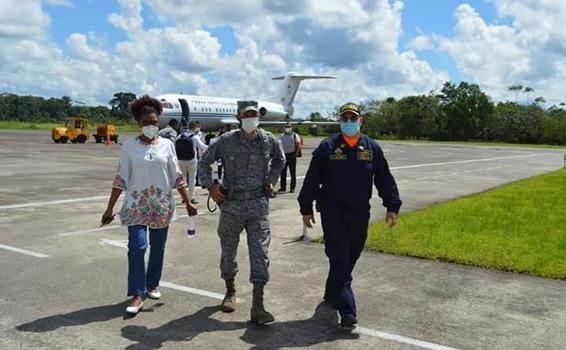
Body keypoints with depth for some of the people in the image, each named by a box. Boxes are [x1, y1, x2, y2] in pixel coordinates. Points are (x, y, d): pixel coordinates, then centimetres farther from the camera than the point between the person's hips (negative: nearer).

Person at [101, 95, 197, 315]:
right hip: (136, 204, -2)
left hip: (162, 204, 2)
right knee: (137, 246, -11)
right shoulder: (130, 145, -2)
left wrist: (187, 203, 4)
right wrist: (110, 208, -2)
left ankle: (152, 285, 29)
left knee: (158, 248, 10)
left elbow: (176, 177, 6)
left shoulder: (167, 145, 2)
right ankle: (137, 295, -4)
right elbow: (121, 179, 0)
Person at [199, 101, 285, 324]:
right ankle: (230, 291, 37)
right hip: (231, 204, 0)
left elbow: (279, 160, 22)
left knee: (260, 252, -6)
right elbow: (205, 162, 8)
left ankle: (257, 306, -2)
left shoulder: (269, 140, 1)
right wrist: (210, 185, -4)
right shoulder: (226, 141, -5)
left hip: (258, 205, 1)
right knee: (228, 251, 13)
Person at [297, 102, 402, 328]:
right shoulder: (327, 148, 0)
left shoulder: (372, 148, 7)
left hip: (359, 214, 3)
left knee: (350, 259, 12)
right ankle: (347, 310, -10)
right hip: (332, 212, -3)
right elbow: (312, 180, 2)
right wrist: (306, 208, 0)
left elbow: (385, 180, 11)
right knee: (340, 260, -8)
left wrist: (392, 206, 6)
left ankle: (332, 294, 32)